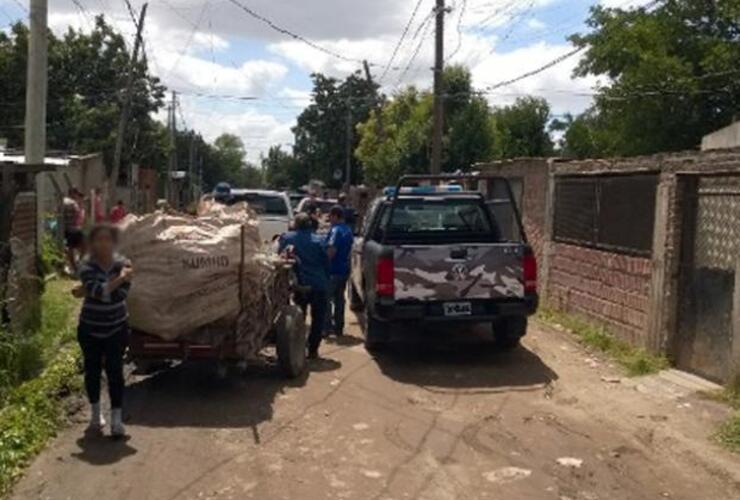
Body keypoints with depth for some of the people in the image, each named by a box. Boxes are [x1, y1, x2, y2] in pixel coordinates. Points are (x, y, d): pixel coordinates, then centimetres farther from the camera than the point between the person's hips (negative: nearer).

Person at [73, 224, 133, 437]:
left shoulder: (123, 264, -8)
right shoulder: (87, 267, -11)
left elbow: (120, 294, -21)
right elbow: (100, 291, -28)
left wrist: (88, 292, -19)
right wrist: (120, 278, -25)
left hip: (116, 328, 0)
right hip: (90, 328, 0)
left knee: (115, 371, -5)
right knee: (92, 370, 10)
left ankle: (116, 419, 0)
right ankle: (96, 413, 29)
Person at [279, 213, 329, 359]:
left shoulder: (286, 238, -2)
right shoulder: (317, 240, -3)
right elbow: (326, 263, 0)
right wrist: (326, 280, 11)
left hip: (299, 285, 1)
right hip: (318, 285, 0)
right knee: (317, 318, 10)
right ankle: (313, 350, 9)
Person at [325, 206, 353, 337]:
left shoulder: (335, 230, -16)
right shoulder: (348, 230, 13)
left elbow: (331, 251, -23)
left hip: (333, 270, -9)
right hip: (344, 269, 9)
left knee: (327, 299, -2)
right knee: (339, 299, 13)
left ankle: (327, 327, -2)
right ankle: (339, 328, 18)